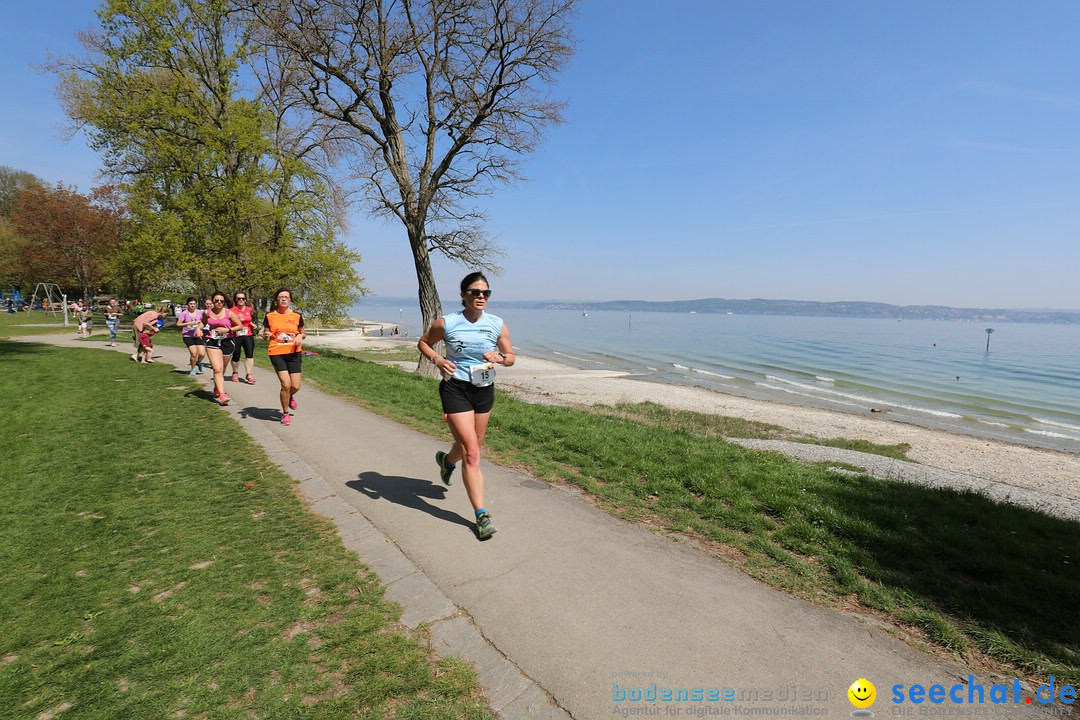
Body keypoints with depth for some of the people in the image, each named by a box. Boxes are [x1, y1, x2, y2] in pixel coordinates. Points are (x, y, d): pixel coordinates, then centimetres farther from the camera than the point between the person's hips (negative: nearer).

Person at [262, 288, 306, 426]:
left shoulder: (297, 316, 4)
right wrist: (266, 336, -16)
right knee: (286, 384, -11)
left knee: (296, 386, -2)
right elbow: (265, 336, 8)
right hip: (277, 354, -2)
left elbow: (303, 333, 16)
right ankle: (285, 413, 12)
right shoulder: (269, 316, 1)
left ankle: (290, 396, 38)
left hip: (294, 353, 2)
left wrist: (301, 336, -7)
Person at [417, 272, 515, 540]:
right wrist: (437, 360, -12)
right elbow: (423, 342, 7)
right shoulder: (446, 323, -9)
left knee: (474, 445, 23)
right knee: (472, 453, -10)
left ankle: (447, 460, 59)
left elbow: (511, 357, 6)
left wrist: (499, 358, -18)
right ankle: (481, 515, 0)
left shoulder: (498, 325, -3)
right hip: (455, 388, -4)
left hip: (485, 389, 5)